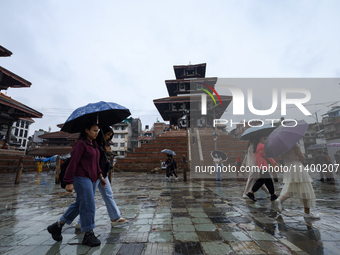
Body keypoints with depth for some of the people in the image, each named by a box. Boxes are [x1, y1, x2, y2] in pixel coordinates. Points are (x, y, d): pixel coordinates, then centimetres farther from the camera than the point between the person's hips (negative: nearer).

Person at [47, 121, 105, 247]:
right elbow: (73, 163, -16)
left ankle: (57, 226, 35)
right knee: (88, 206, -2)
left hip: (90, 179, 9)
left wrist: (100, 176, 16)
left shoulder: (94, 145, 13)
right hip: (81, 178, -9)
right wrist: (69, 182, -16)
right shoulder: (81, 144, -13)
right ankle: (88, 235, 14)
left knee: (79, 204, 19)